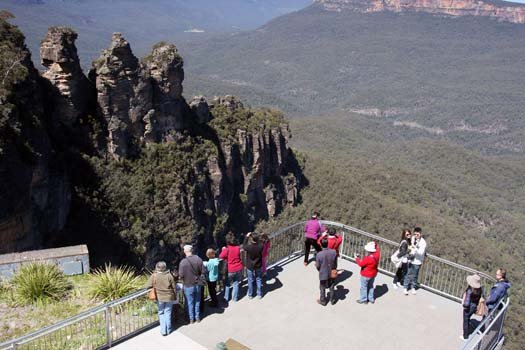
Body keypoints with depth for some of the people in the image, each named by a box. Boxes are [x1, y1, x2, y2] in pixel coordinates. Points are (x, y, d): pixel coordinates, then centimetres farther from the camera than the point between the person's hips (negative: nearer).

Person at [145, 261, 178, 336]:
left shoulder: (154, 276, -13)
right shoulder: (169, 275, -10)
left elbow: (147, 286, -9)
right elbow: (174, 287, -4)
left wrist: (155, 286, 12)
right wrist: (175, 297, 8)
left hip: (160, 298, -1)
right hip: (169, 297, 1)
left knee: (161, 313, 14)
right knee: (168, 313, 15)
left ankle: (163, 330, 14)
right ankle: (168, 330, 23)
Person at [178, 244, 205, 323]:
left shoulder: (183, 262, -23)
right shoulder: (198, 259, -14)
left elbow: (181, 276, -18)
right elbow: (203, 272, -6)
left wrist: (180, 277, 4)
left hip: (188, 285, -3)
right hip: (198, 284, 3)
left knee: (190, 303, 15)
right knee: (197, 301, 20)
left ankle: (191, 319, 28)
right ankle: (197, 317, 33)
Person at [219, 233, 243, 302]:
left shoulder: (226, 249, -20)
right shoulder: (238, 247, -8)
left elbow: (221, 257, -8)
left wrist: (223, 250, 4)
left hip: (229, 270, -3)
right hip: (238, 269, 3)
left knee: (227, 284, 15)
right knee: (236, 284, 15)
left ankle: (226, 298, 22)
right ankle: (235, 298, 22)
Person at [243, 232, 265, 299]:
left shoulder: (249, 247, -30)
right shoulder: (261, 246, -23)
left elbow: (244, 246, -5)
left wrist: (247, 237, -2)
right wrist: (257, 238, 4)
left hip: (250, 267, -2)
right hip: (258, 266, 2)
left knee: (250, 281, 16)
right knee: (259, 280, 19)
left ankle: (250, 295, 32)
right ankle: (259, 294, 32)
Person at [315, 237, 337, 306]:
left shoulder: (319, 254, -27)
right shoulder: (334, 252, -18)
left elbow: (318, 266, -15)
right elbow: (335, 263, -5)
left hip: (323, 275, -3)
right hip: (331, 274, 3)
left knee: (322, 288, 20)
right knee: (331, 287, 24)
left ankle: (323, 301, 37)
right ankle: (332, 300, 41)